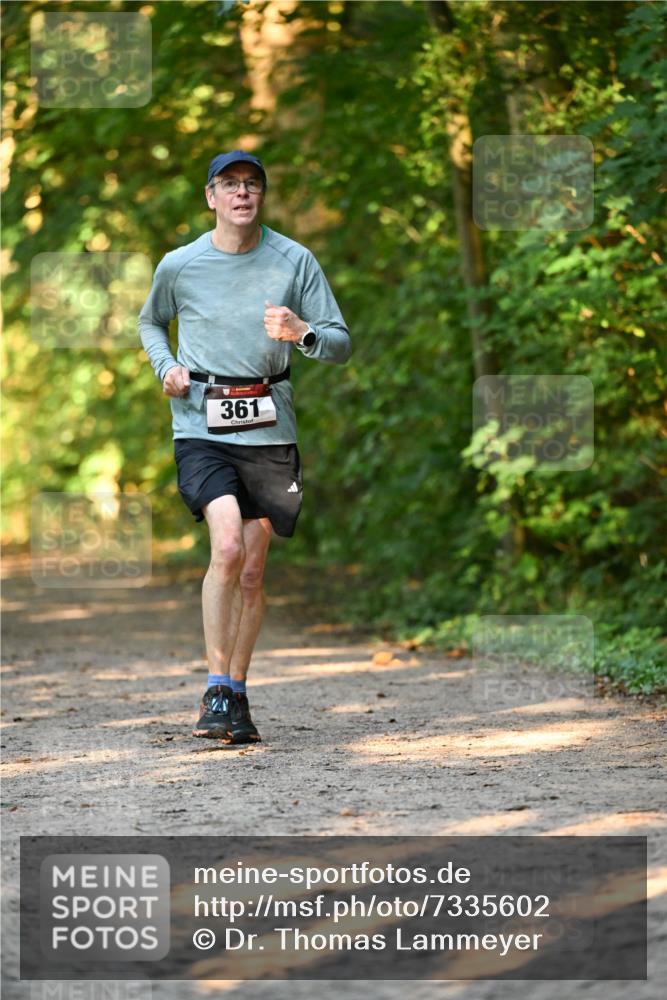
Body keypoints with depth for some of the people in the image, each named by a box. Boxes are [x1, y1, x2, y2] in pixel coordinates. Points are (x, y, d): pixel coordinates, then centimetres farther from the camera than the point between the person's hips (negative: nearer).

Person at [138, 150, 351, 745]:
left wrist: (301, 333, -18)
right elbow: (151, 323, 23)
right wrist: (165, 367, 3)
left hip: (270, 430, 2)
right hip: (201, 428, -2)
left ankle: (236, 695, 21)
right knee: (227, 545, -22)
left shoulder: (295, 261, 2)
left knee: (252, 571, 6)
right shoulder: (179, 266, 2)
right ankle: (217, 690, -13)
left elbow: (342, 346, 3)